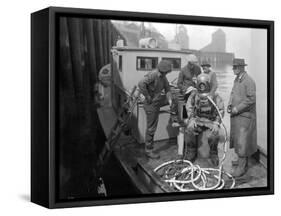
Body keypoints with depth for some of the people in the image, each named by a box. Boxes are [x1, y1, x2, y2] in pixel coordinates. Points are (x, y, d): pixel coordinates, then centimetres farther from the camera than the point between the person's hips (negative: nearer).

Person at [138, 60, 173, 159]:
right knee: (151, 127, -1)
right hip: (151, 104, -8)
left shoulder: (163, 77, 6)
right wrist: (147, 97, -25)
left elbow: (167, 89, 14)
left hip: (157, 103, 8)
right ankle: (148, 150, 9)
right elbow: (141, 84, -35)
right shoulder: (152, 75, -21)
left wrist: (169, 99, -3)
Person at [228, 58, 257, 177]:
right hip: (236, 114, 9)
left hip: (245, 115, -9)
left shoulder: (249, 81, -17)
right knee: (237, 139, 15)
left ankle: (242, 166, 0)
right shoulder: (236, 80, 11)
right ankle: (242, 160, 28)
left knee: (242, 140, -5)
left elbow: (251, 99, -20)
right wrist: (230, 104, 4)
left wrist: (237, 108, -19)